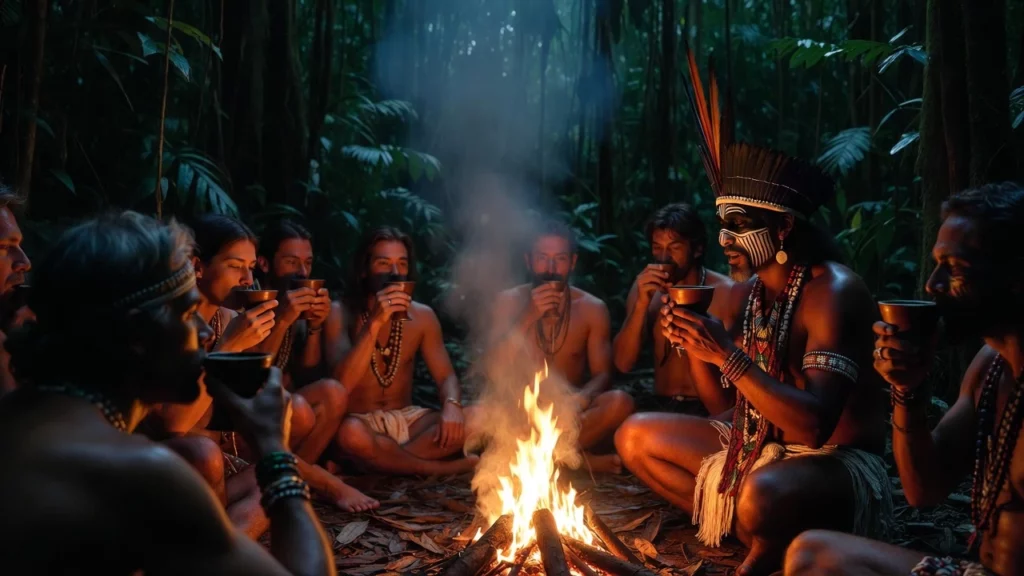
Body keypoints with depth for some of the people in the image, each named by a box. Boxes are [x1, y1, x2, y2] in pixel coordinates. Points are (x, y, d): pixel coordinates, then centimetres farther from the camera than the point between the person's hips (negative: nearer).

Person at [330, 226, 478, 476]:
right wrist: (375, 323, -29)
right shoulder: (340, 314, -8)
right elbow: (341, 384, -21)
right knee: (350, 433, -39)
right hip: (361, 422, -3)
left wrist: (451, 405, -23)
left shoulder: (422, 316, 3)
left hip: (407, 419, 3)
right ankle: (440, 468, -17)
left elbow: (446, 376, 1)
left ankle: (380, 460, -17)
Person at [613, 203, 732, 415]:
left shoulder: (726, 292, -9)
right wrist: (642, 303, -14)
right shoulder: (645, 286, 2)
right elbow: (623, 364, -4)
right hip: (658, 405, 3)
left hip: (708, 407, -3)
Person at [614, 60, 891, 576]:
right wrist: (695, 349, -10)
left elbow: (816, 424, -28)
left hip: (838, 464, -8)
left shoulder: (832, 293, -18)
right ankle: (750, 534, 4)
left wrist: (728, 355, -29)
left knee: (762, 497, -40)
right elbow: (722, 406, 6)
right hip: (759, 450, 8)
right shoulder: (741, 294, 3)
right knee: (636, 436, 7)